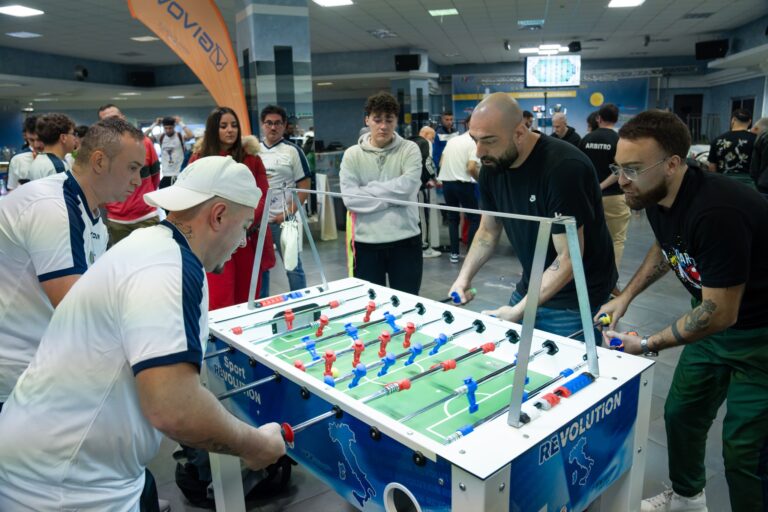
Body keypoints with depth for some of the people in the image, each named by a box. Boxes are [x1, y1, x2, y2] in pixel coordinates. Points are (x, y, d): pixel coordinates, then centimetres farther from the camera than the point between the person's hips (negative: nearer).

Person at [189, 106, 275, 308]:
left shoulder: (251, 158, 7)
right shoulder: (199, 159, 2)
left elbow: (262, 198, 2)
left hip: (249, 239, 2)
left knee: (248, 302, 9)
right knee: (219, 304, -5)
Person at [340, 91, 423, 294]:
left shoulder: (409, 149, 1)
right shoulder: (352, 155, 2)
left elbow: (407, 187, -16)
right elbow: (350, 198, -11)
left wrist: (368, 190, -10)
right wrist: (392, 197, -13)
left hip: (405, 239, -1)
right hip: (366, 242, 1)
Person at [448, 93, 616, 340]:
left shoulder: (564, 167, -26)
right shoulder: (492, 165, -4)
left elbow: (570, 258, -24)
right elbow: (488, 231, 9)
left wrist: (519, 310, -25)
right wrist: (464, 277, -5)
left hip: (575, 301, -6)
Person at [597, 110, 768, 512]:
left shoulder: (717, 212, -34)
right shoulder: (656, 197, -8)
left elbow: (721, 314, -28)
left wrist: (648, 345, -20)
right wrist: (625, 297, 4)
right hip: (714, 317, 8)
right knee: (681, 413, 16)